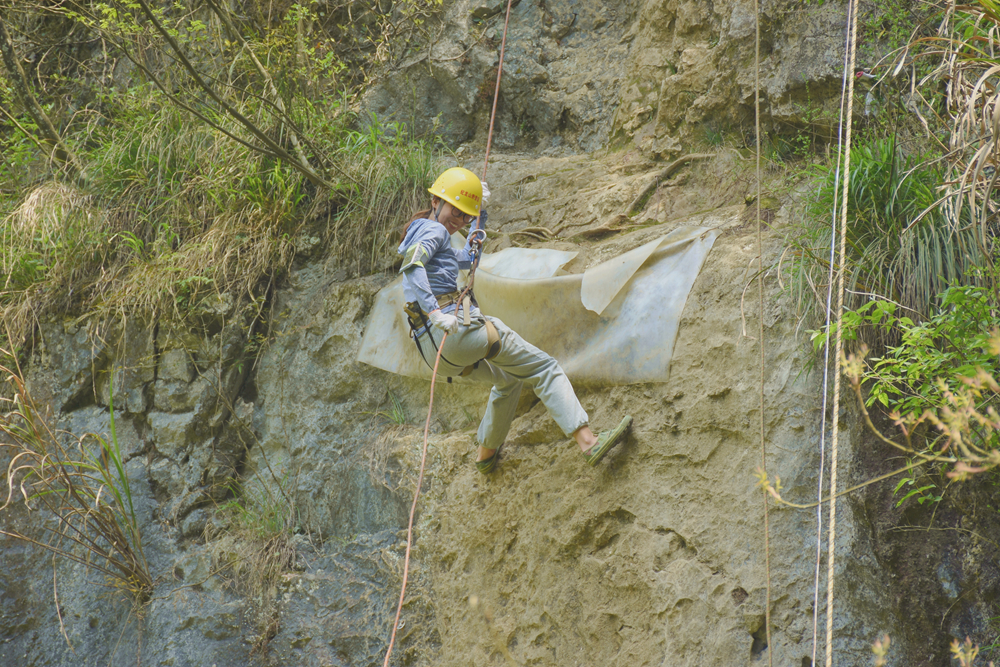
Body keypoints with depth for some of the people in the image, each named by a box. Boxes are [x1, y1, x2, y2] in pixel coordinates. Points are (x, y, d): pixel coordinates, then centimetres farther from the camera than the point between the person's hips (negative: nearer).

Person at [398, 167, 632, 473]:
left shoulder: (419, 234, 26)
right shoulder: (432, 230, -3)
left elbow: (465, 259, 42)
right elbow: (411, 266, -24)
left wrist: (479, 214, 37)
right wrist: (435, 312, -31)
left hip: (431, 346, 10)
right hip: (457, 326, -10)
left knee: (509, 378, 33)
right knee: (543, 368, -5)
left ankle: (486, 454, 36)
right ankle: (588, 441, -19)